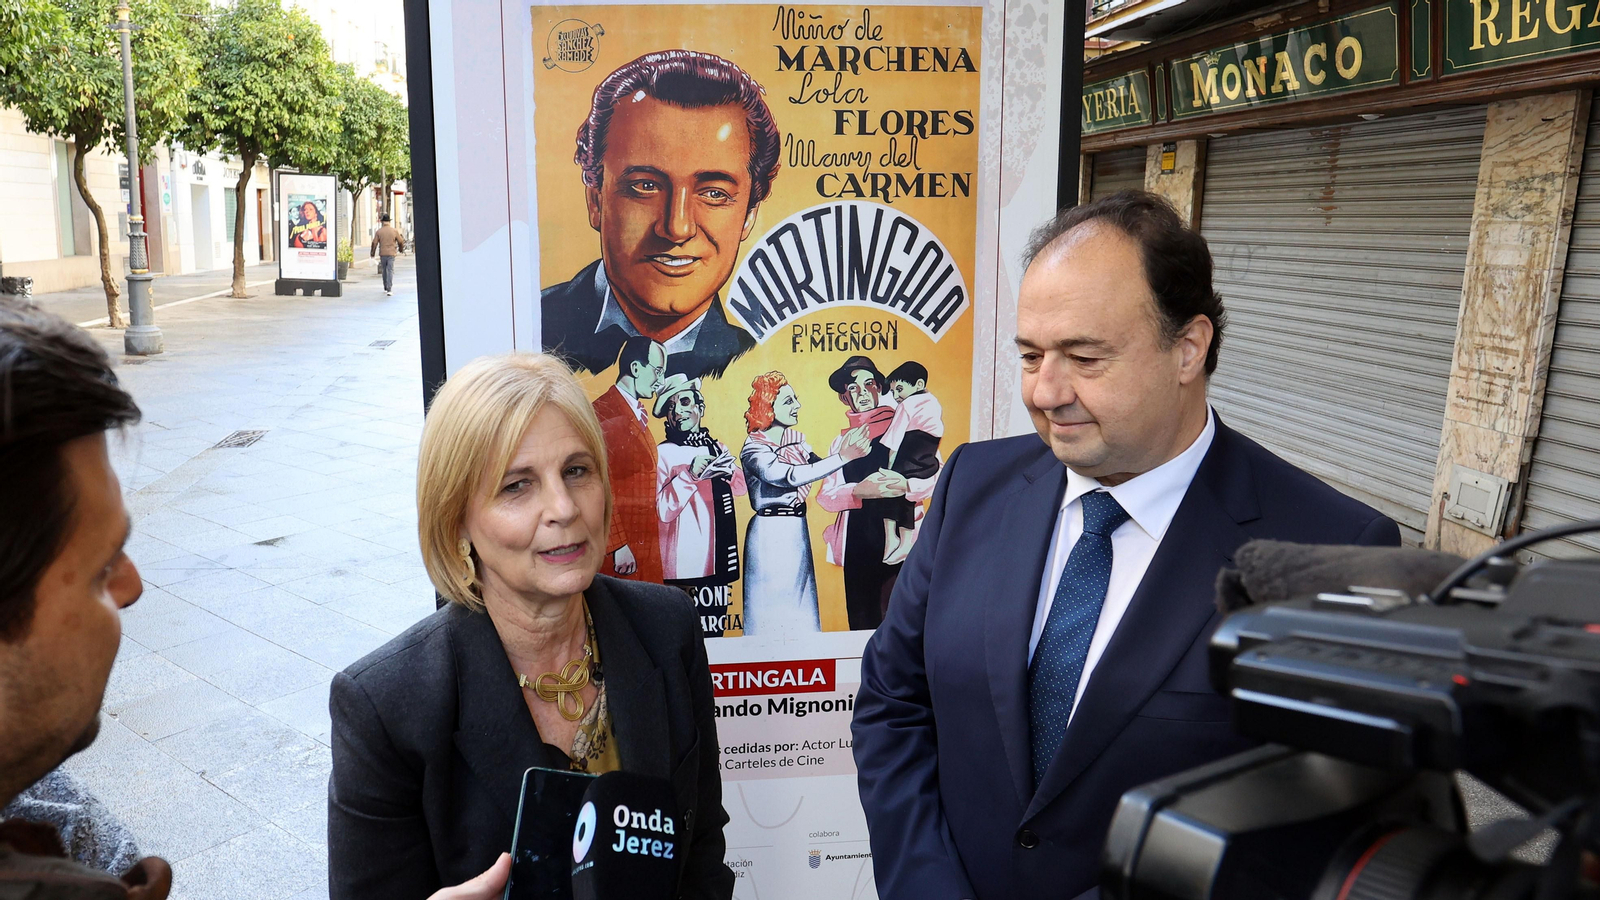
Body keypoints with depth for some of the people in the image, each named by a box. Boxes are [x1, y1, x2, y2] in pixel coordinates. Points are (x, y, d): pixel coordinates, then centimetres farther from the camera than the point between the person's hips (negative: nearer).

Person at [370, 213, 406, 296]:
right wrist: (401, 249, 24)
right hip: (391, 253, -1)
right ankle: (389, 290, -14)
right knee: (390, 271, -4)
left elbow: (374, 243, -2)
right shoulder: (394, 230, -2)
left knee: (384, 271, 16)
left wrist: (373, 253, 12)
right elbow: (401, 241, 5)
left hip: (382, 254, 1)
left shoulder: (378, 231, -2)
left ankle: (386, 288, 25)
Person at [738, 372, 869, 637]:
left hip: (797, 532, 7)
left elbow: (819, 466, -1)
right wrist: (842, 457, -32)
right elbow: (790, 476, -28)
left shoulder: (796, 440, 10)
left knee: (800, 608, 12)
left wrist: (844, 448, -19)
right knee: (773, 608, 0)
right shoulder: (753, 449, -13)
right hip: (770, 533, -7)